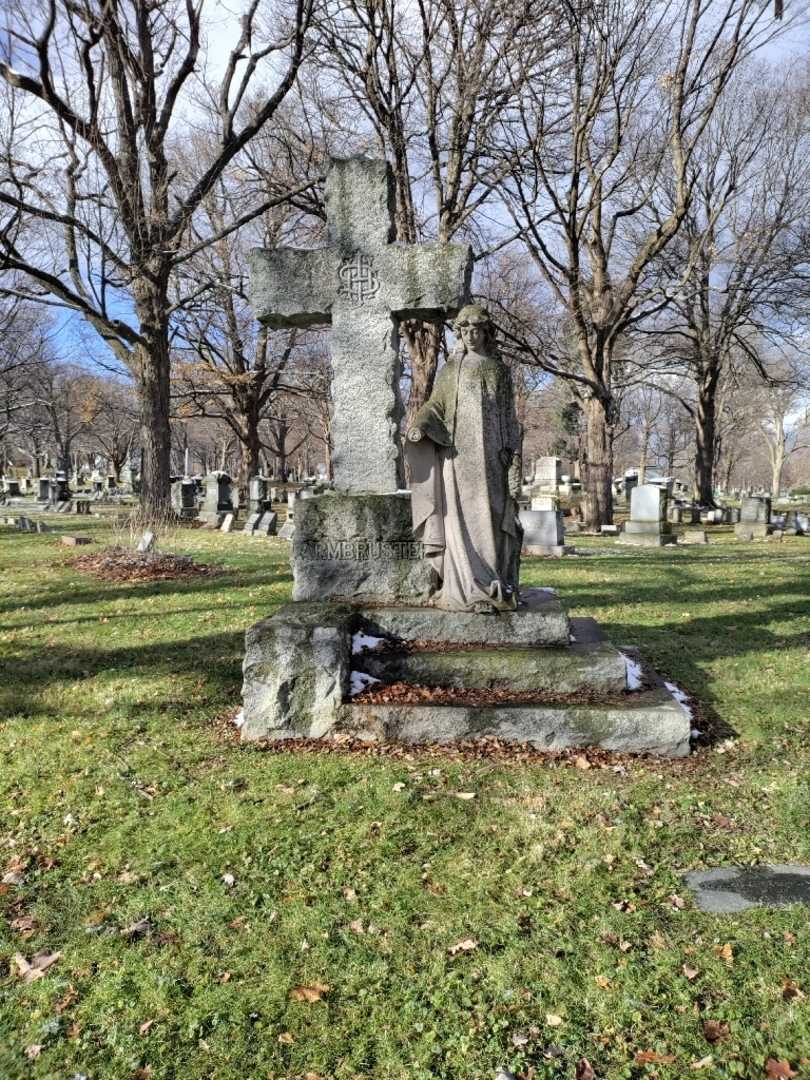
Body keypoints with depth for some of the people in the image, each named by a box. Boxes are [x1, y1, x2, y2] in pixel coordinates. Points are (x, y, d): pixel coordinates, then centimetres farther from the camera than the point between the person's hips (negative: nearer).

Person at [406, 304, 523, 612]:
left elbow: (508, 416, 10)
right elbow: (436, 406, 7)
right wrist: (419, 426, -14)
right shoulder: (450, 370, 13)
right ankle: (464, 589, -4)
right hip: (457, 452, 0)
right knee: (460, 517, -6)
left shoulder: (499, 370, 12)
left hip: (490, 454, 0)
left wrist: (512, 454, 0)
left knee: (491, 517, -4)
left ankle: (496, 589, 0)